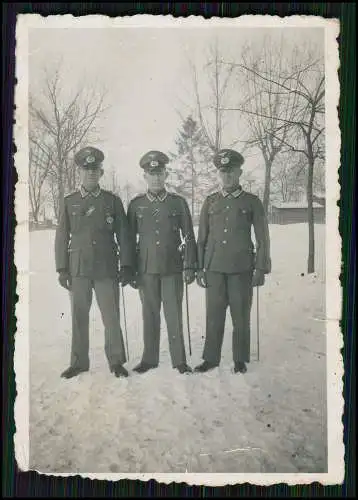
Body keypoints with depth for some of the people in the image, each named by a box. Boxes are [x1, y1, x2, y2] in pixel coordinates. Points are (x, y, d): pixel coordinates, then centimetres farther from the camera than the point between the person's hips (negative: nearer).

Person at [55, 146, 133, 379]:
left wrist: (126, 266, -2)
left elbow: (123, 236, 4)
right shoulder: (69, 202, 8)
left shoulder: (113, 200, 5)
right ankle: (79, 362, 21)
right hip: (78, 269, 1)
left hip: (107, 269, -1)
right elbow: (62, 237, 7)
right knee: (79, 317, 8)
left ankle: (116, 361, 16)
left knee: (112, 317, 2)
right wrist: (62, 269, 1)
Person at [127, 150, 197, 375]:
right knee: (150, 315, 9)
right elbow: (130, 239, 8)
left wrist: (190, 266, -2)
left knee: (174, 314, 2)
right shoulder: (136, 204, 6)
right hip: (146, 269, 1)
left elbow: (189, 237, 4)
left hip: (173, 268, -1)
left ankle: (180, 360, 14)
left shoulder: (178, 202, 4)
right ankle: (150, 359, 21)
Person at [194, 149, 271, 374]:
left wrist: (261, 269, -1)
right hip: (214, 268, 2)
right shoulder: (210, 202, 10)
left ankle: (240, 359, 20)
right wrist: (199, 268, 7)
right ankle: (211, 358, 19)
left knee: (241, 316, 6)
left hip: (242, 269, -2)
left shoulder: (252, 202, 4)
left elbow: (263, 238, 4)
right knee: (214, 315, 6)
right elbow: (202, 238, 11)